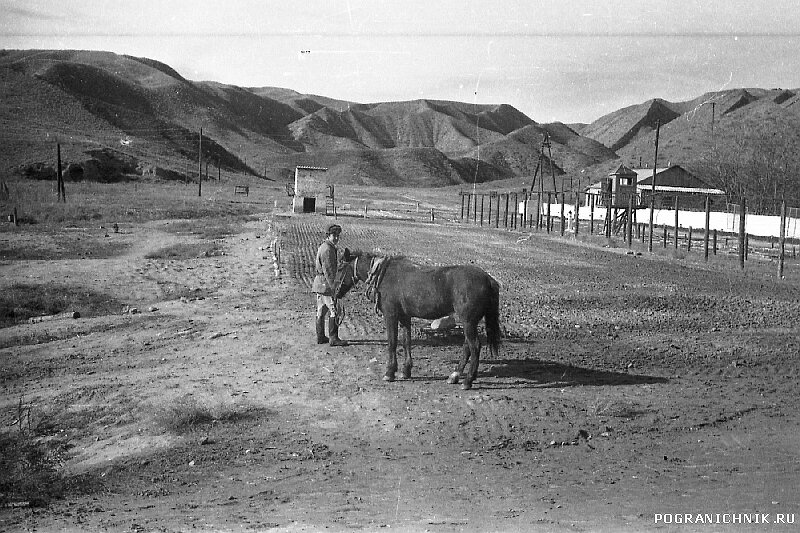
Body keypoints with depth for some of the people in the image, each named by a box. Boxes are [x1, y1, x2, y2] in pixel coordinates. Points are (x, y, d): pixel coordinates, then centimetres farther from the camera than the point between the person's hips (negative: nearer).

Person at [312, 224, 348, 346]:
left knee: (321, 311, 14)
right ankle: (333, 338, -8)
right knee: (334, 310, -8)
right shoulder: (328, 249, -17)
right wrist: (333, 286, -23)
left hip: (319, 282, 11)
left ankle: (320, 337, 19)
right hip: (326, 282, -11)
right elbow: (327, 270, -22)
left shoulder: (323, 247, 16)